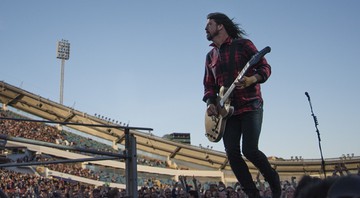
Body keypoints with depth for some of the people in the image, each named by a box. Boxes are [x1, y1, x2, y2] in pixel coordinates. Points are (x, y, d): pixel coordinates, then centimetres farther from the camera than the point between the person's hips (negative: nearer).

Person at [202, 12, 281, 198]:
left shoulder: (243, 44, 2)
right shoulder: (210, 56, 18)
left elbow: (265, 67, -2)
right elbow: (209, 85, 18)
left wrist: (251, 80, -22)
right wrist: (210, 103, -2)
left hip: (250, 106, -5)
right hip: (227, 110, 5)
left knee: (249, 150, -16)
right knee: (232, 154, -7)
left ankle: (273, 181, 12)